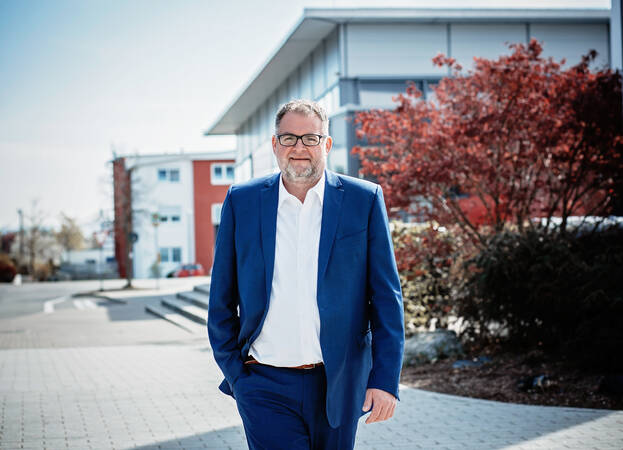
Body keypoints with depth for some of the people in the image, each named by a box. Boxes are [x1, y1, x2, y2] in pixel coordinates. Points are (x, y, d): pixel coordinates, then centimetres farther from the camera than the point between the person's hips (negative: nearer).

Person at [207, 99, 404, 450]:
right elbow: (222, 300, 8)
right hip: (265, 387, 0)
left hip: (337, 387, 1)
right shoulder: (241, 201, 3)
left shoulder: (364, 200, 0)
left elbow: (386, 299, 0)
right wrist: (234, 374, 3)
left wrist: (385, 380, -6)